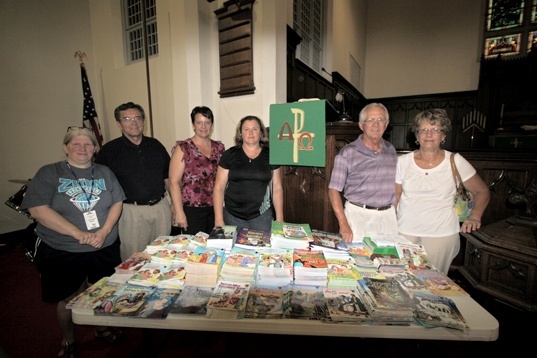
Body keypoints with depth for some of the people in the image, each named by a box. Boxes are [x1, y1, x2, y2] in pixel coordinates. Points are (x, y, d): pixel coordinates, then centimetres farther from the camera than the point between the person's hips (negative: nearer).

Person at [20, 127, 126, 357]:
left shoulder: (104, 173, 4)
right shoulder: (49, 173, -5)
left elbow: (117, 203, 2)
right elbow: (38, 210, -14)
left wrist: (104, 231, -14)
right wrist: (78, 234, -21)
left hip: (105, 249, 3)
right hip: (62, 252, -2)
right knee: (68, 299, 14)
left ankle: (102, 327, 43)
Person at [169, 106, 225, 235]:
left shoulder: (219, 147, 8)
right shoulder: (183, 148, -4)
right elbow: (174, 182, -7)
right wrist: (179, 212, -11)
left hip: (216, 208, 4)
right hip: (192, 210, -4)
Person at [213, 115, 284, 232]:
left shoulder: (270, 156, 3)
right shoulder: (229, 155, 0)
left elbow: (277, 188, 5)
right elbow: (219, 188, 1)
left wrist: (280, 218, 1)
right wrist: (218, 219, -5)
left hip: (261, 216, 1)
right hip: (232, 216, 0)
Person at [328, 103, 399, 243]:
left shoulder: (391, 150, 10)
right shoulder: (347, 153, -7)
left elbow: (395, 186, 17)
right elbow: (334, 190, -9)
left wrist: (394, 213, 8)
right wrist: (343, 224, -16)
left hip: (388, 217, 5)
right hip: (358, 215, -4)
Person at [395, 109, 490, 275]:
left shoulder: (455, 161, -3)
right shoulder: (403, 162, 0)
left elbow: (482, 191, 8)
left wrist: (475, 217, -5)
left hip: (441, 235, -1)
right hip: (405, 231, 1)